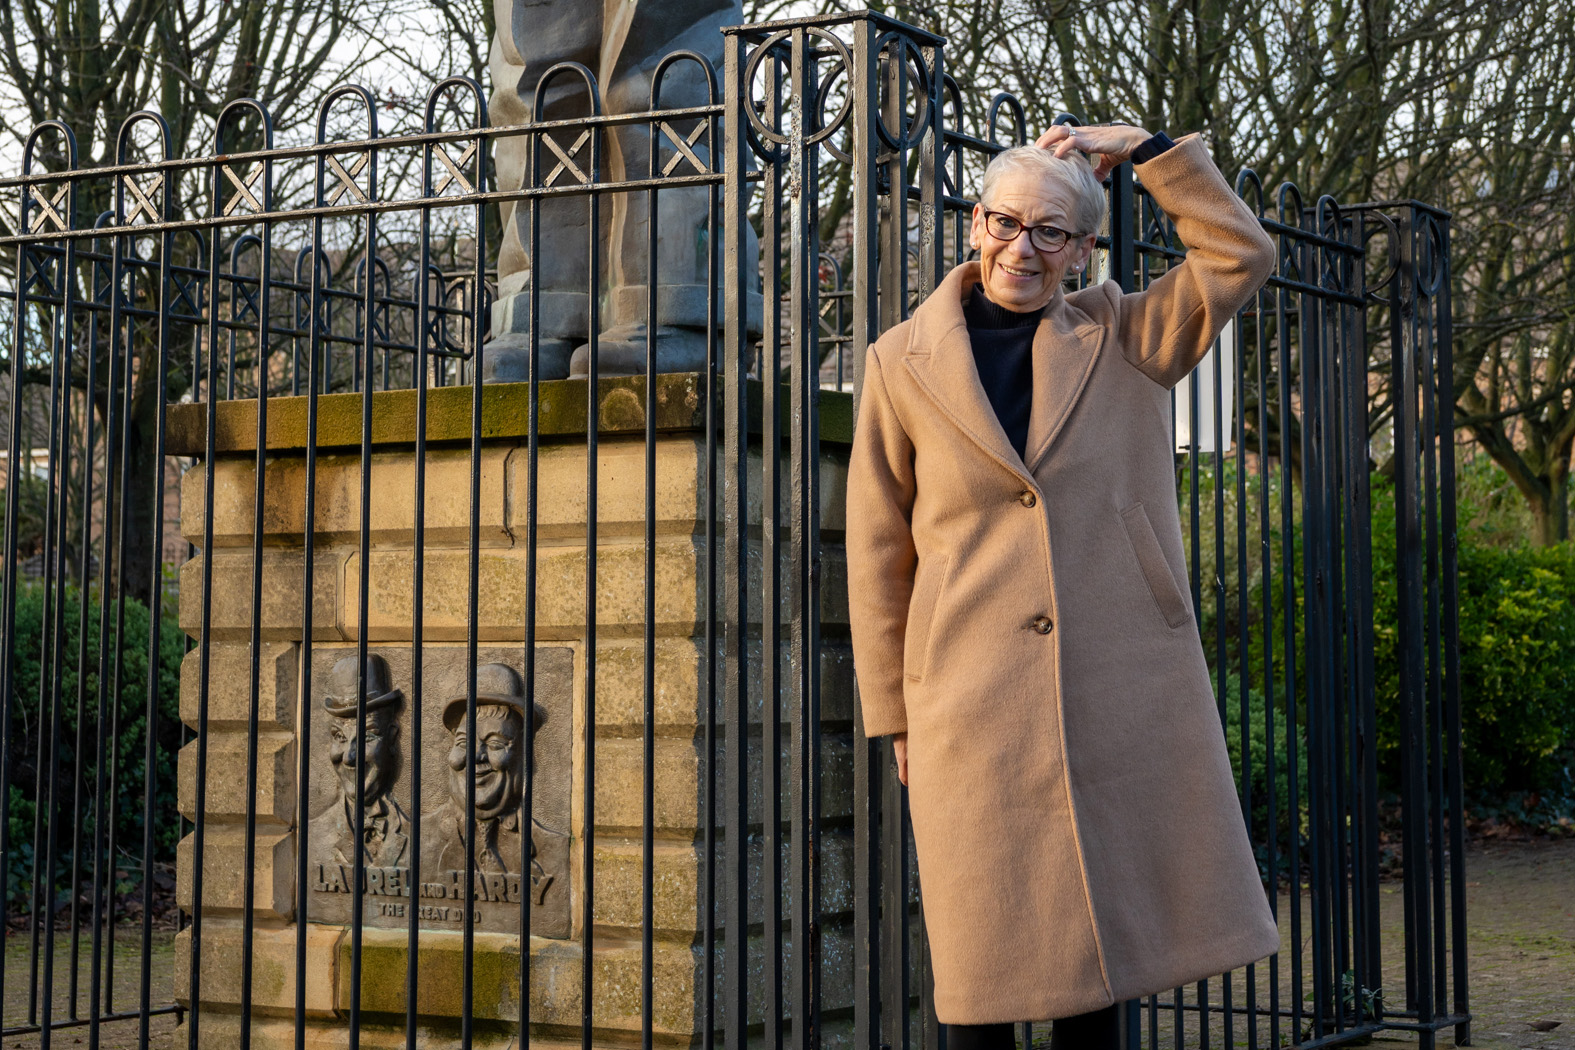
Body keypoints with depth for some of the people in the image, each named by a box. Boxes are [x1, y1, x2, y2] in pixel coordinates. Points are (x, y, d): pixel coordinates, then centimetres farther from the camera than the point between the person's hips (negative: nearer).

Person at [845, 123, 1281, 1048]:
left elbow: (1242, 255, 2)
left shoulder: (1123, 340, 10)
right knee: (985, 971, 2)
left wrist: (1144, 148, 0)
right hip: (976, 708, -2)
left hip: (1123, 692, 2)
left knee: (1094, 952, 9)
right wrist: (895, 717, 4)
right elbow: (879, 555, 6)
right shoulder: (905, 362, 4)